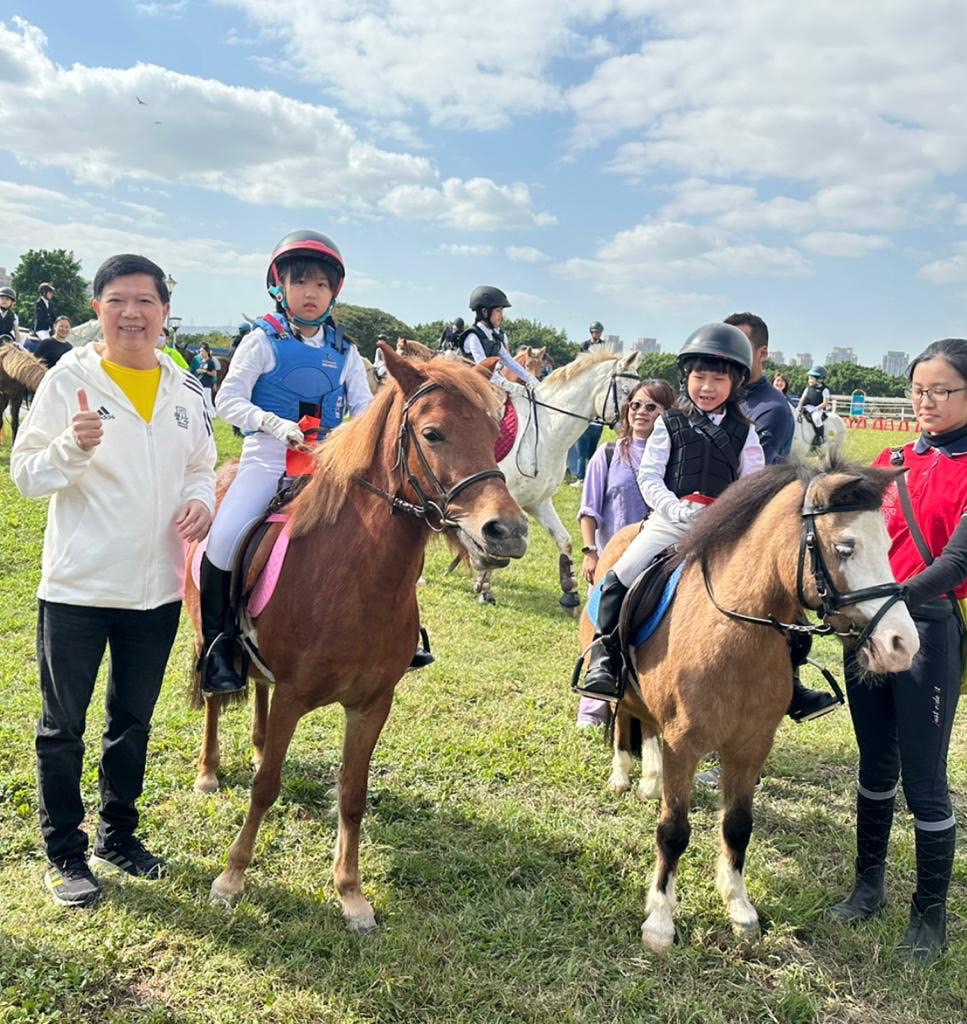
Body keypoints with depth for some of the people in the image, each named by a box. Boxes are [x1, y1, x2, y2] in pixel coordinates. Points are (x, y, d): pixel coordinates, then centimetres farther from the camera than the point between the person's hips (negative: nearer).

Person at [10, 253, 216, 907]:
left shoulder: (186, 391, 4)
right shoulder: (69, 379, -8)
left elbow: (200, 467, 13)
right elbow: (26, 474, -10)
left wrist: (200, 500, -9)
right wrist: (73, 446, -30)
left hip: (157, 586, 4)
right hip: (78, 584, -4)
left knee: (134, 720, 18)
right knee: (63, 727, 8)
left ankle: (118, 836, 38)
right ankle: (66, 855, 27)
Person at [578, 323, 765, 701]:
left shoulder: (743, 432, 10)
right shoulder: (670, 424, 7)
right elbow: (649, 475, 1)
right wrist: (674, 506, -16)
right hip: (669, 521, -1)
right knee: (619, 579, -13)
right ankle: (604, 658, -3)